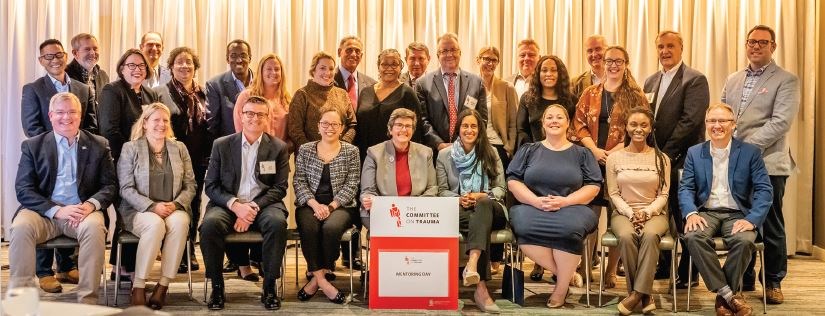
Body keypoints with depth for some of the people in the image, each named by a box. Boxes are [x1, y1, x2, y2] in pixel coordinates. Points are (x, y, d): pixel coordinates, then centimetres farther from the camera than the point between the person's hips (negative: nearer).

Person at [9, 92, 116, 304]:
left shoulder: (99, 145, 12)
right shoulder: (32, 146, 10)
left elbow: (110, 185, 8)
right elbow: (23, 190, 2)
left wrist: (91, 204, -15)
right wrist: (57, 210, -15)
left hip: (83, 211, 0)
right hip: (43, 212, 1)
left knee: (94, 227, -34)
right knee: (20, 228, -31)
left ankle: (87, 300, -27)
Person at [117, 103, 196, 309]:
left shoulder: (179, 148, 15)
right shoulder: (130, 148, 6)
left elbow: (190, 185, 11)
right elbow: (126, 189, -2)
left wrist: (176, 204, -9)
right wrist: (152, 207, -16)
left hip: (174, 210, 2)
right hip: (140, 211, -2)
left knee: (179, 222, -33)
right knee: (155, 224, -36)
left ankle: (163, 286, -27)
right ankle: (138, 287, -28)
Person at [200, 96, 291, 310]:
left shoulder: (279, 147, 7)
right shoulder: (222, 145, 8)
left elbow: (279, 188, 2)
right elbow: (211, 186, 5)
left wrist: (253, 208, -14)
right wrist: (235, 205, -14)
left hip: (263, 205, 0)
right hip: (227, 205, 1)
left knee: (277, 222, -34)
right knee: (210, 223, -31)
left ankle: (269, 287, -18)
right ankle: (217, 287, -14)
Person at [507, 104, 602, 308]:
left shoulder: (582, 153, 14)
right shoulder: (528, 150, 16)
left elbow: (593, 186, 4)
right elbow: (513, 181, 7)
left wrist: (565, 201, -12)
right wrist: (536, 201, -11)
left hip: (571, 208, -1)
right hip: (532, 206, 1)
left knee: (570, 228, -38)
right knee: (524, 227, -36)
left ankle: (561, 288, -18)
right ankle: (568, 274, -19)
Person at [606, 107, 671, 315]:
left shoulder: (661, 159, 7)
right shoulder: (614, 158, 6)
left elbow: (663, 195, 3)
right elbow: (614, 194, 3)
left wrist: (647, 212, -14)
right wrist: (630, 213, -12)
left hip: (654, 213, 0)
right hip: (624, 213, 0)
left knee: (650, 235, -36)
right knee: (626, 236, -35)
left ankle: (638, 293, -31)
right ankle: (644, 293, -22)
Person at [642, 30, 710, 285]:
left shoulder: (695, 80, -6)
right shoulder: (651, 81, 16)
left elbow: (690, 120, -15)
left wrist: (667, 154, -16)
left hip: (682, 160, -6)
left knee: (684, 218, 0)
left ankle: (688, 273, 9)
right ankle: (664, 265, 24)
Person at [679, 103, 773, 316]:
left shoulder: (751, 152, 4)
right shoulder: (694, 153, 11)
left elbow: (764, 190, -3)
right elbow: (685, 188, 5)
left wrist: (752, 219, -20)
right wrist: (691, 213, -16)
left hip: (737, 214, -1)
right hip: (706, 213, 1)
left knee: (744, 240, -34)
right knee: (694, 237, -32)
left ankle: (723, 298, -15)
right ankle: (729, 295, -22)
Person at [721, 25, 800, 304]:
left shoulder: (786, 80, -1)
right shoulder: (733, 80, 16)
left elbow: (781, 122, -12)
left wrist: (747, 147, -17)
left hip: (767, 163, -4)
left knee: (771, 226, 3)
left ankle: (773, 282, 15)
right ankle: (744, 278, 21)